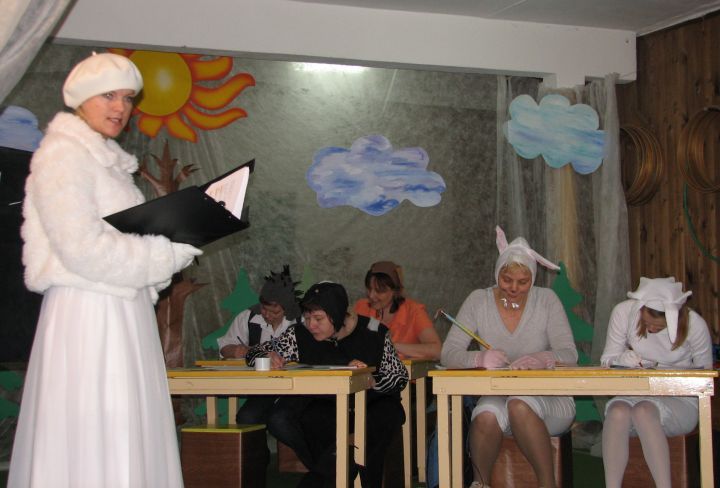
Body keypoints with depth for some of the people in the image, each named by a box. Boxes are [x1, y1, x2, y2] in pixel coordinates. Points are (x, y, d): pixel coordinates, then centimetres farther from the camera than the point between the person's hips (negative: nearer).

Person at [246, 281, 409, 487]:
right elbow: (255, 353, 4)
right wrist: (268, 358, -20)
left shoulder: (373, 335, -8)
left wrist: (371, 380, -26)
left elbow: (401, 377, -6)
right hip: (324, 407, 1)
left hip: (370, 403, -1)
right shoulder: (299, 336, -2)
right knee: (279, 420, -27)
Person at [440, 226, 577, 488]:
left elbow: (569, 354, -9)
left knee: (520, 405, -34)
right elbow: (448, 353, -8)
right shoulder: (478, 301, 0)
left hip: (547, 398, 0)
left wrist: (543, 359, -32)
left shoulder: (547, 300, -1)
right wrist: (479, 358, -30)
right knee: (487, 415, -33)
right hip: (497, 395, 1)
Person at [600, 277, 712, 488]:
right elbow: (606, 360, 1)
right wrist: (621, 359, -23)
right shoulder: (624, 312, -4)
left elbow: (705, 371, 4)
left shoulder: (694, 324, -7)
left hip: (679, 400, -2)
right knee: (618, 411, -34)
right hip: (634, 394, 2)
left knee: (643, 410, -36)